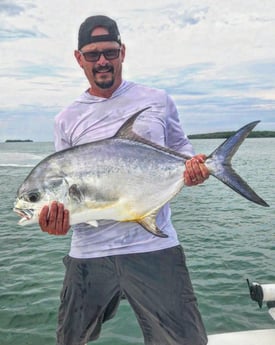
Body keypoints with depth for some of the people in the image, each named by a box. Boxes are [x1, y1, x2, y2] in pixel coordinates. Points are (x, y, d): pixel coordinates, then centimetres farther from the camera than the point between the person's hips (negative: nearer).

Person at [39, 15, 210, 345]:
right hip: (88, 252, 2)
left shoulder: (158, 100, 6)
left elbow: (180, 147, 15)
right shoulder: (66, 120, 8)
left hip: (155, 247, -1)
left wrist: (192, 166, -8)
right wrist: (57, 219, -12)